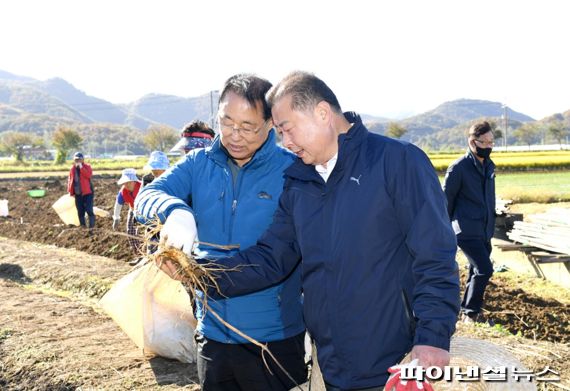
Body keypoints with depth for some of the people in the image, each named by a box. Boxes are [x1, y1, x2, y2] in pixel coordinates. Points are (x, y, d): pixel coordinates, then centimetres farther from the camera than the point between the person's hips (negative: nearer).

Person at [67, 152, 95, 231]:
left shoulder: (87, 167, -5)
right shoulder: (72, 169, 9)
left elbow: (89, 175, -25)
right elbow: (70, 180, 14)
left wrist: (81, 167, -22)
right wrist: (70, 191, 9)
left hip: (87, 193, -5)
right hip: (78, 194, 5)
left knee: (89, 210, -11)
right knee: (80, 212, 9)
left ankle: (91, 228, -6)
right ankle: (83, 227, 18)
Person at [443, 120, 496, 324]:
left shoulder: (489, 165, 11)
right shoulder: (459, 167, -11)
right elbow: (446, 199, -5)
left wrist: (491, 225, 16)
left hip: (484, 230, 7)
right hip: (467, 230, -7)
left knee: (476, 271, 12)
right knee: (484, 269, -14)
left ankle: (468, 309, 27)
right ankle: (471, 313, 0)